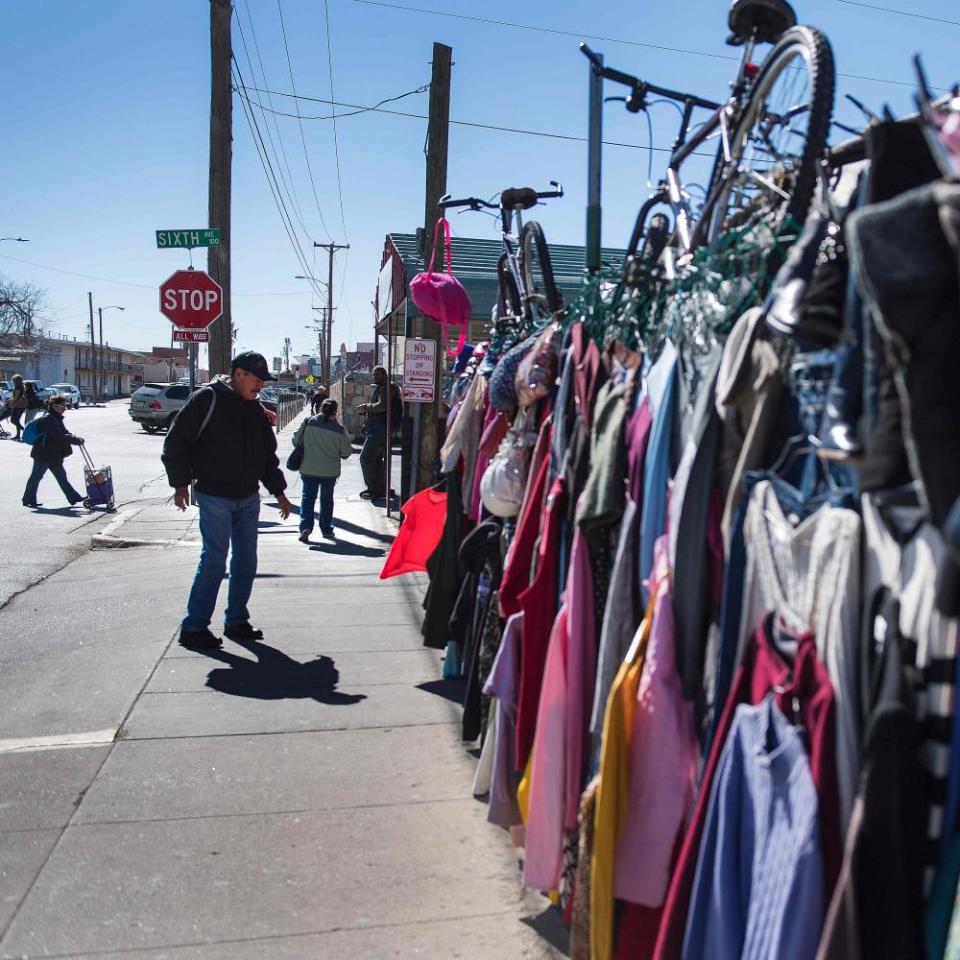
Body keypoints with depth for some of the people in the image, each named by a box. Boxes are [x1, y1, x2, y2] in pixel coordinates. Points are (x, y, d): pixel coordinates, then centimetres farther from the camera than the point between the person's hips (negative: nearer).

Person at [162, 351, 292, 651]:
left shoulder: (255, 409, 12)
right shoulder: (208, 399, -9)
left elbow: (268, 453, 20)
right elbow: (176, 441, -9)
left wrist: (278, 490, 18)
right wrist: (180, 483, -10)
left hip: (248, 497, 7)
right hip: (214, 496, -7)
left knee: (246, 561, 9)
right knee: (214, 560, -9)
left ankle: (236, 621, 22)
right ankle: (193, 627, 1)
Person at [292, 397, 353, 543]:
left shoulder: (308, 422, -7)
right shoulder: (339, 429, -9)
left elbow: (296, 441, -1)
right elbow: (346, 452, -3)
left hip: (308, 469, 0)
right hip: (330, 471, 0)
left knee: (308, 497, 9)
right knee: (327, 499, 16)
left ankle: (306, 526, -7)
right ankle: (326, 529, 22)